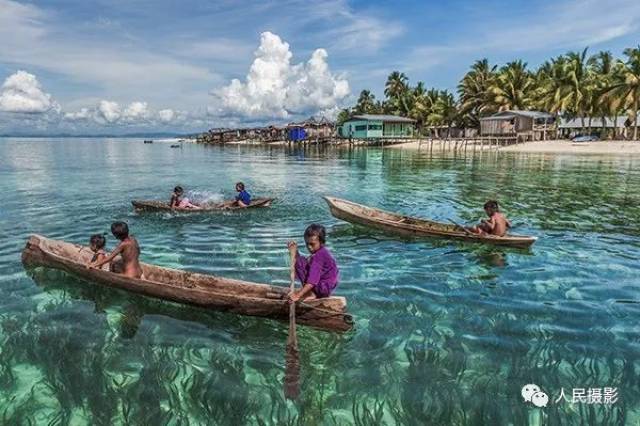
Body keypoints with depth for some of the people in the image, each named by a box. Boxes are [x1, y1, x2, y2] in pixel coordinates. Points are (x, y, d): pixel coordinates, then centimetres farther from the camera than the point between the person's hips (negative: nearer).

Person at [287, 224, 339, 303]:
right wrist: (295, 253, 1)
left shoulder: (319, 256, -22)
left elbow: (312, 281, -31)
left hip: (324, 289, -11)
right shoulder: (321, 252, 9)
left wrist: (298, 295, -34)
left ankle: (310, 294, -12)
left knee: (300, 263, -16)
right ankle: (310, 292, 7)